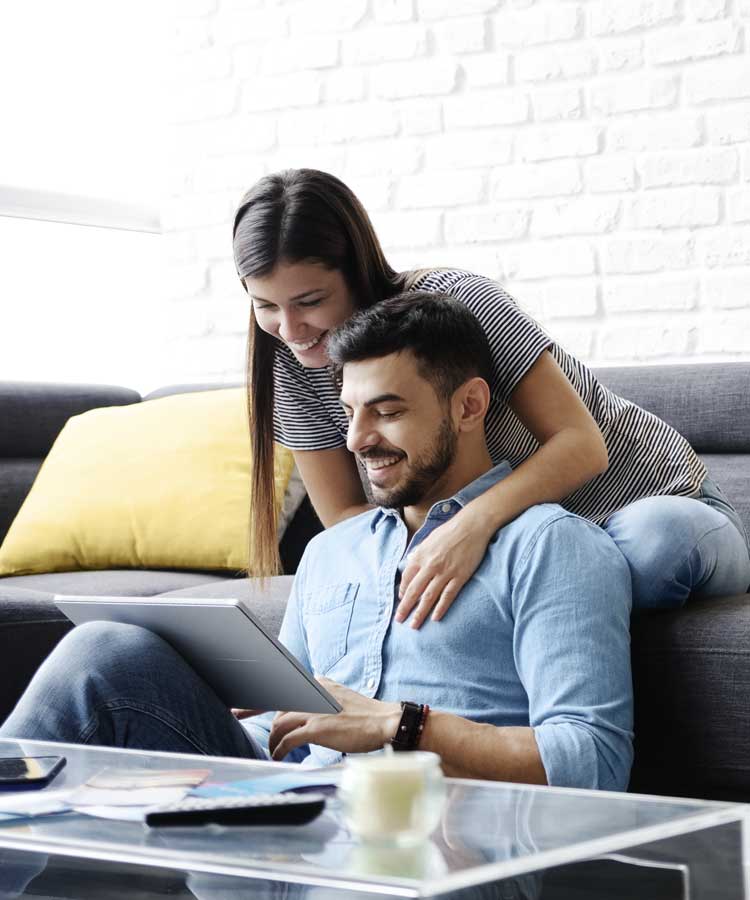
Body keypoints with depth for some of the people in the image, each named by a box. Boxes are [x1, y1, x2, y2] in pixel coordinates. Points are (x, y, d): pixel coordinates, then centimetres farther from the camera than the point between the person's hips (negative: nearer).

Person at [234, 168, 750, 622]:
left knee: (653, 538, -40)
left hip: (657, 502, -3)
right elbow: (343, 517, -6)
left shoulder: (457, 301, -25)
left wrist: (475, 523, -46)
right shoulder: (294, 366, -10)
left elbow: (581, 444, -28)